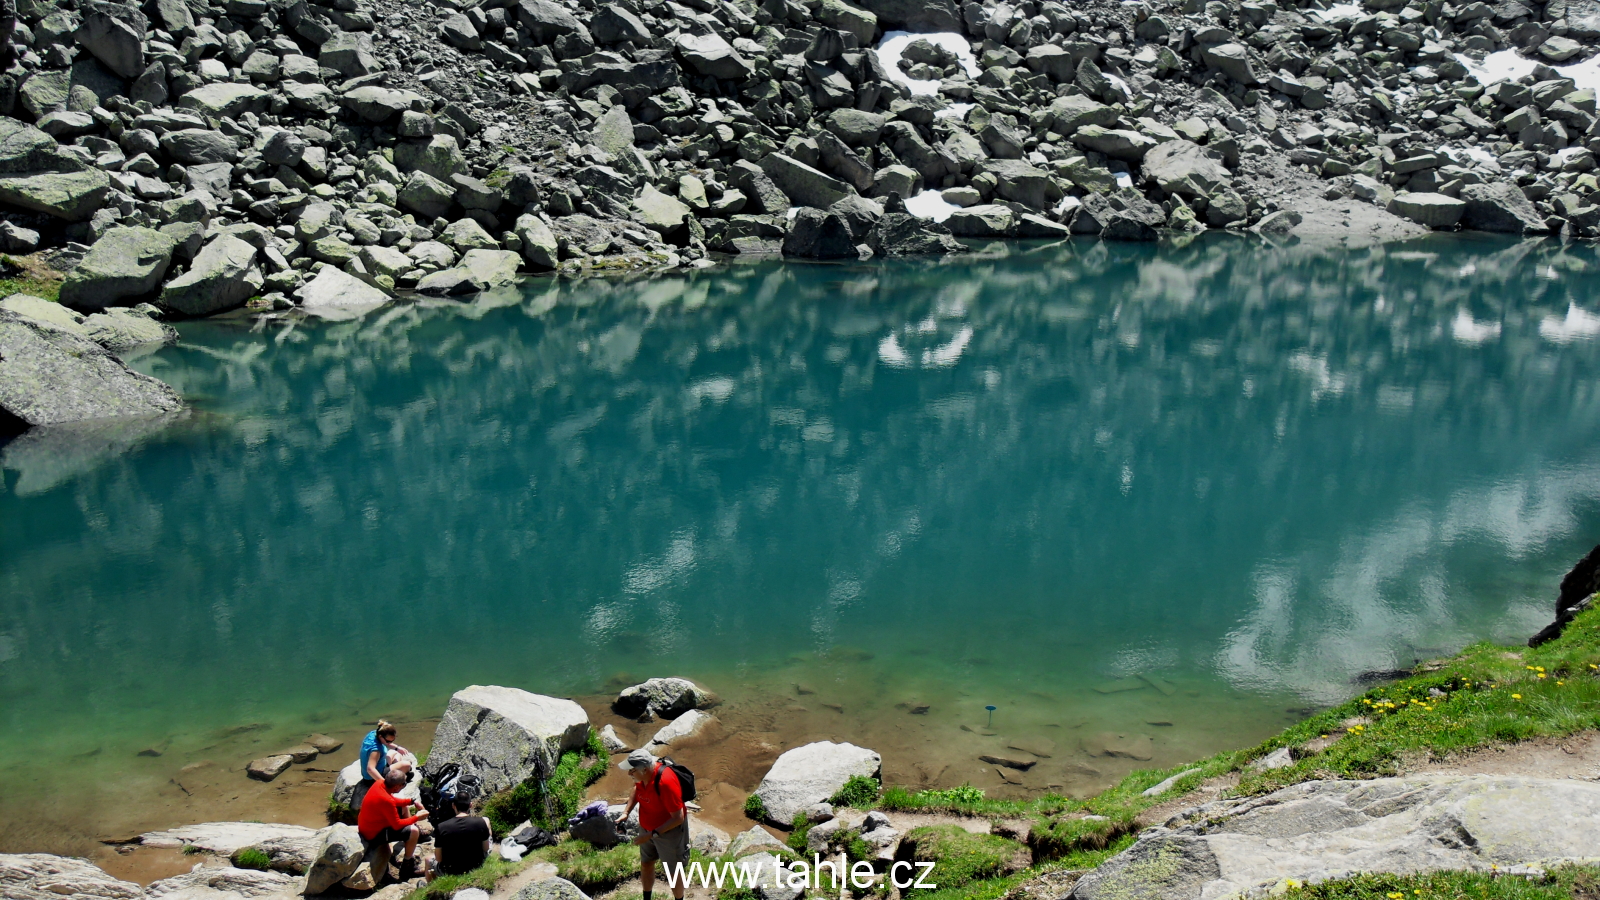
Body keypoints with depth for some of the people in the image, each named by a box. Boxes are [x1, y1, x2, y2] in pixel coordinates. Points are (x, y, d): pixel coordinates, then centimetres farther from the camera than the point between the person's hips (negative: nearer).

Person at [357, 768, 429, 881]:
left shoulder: (379, 783, -9)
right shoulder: (386, 801, -34)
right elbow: (397, 825, -22)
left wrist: (412, 801, 4)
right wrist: (416, 817, -11)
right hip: (374, 835, -10)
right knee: (413, 831, -13)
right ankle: (407, 866, 8)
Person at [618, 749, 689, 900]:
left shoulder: (665, 782, -37)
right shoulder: (642, 775, -15)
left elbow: (678, 818, -31)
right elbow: (637, 789, 10)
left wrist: (652, 834, -29)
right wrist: (626, 812, -4)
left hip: (669, 830, -7)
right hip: (648, 828, 7)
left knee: (673, 872, 12)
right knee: (646, 864, 23)